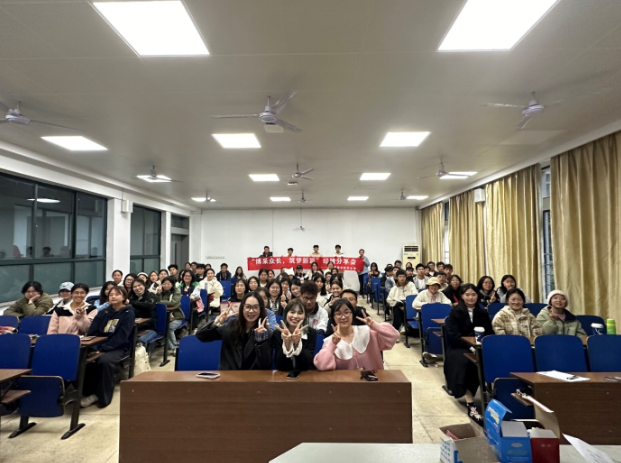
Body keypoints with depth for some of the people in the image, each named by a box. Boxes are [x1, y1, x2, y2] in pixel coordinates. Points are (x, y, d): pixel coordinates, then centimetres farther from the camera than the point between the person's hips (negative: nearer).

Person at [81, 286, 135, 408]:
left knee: (104, 361, -34)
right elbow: (92, 332, 7)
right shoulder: (103, 312, 16)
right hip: (98, 346, 5)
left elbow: (121, 336, -11)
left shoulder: (128, 313, 0)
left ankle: (102, 396, -18)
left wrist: (104, 348, -21)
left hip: (119, 348, -4)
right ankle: (89, 392, -12)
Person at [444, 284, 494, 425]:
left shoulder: (483, 313, 13)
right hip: (459, 348, -4)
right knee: (465, 363, -35)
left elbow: (489, 333, 9)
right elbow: (453, 335, -11)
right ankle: (470, 405, -32)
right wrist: (470, 347, -23)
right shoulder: (455, 312, -2)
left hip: (480, 348, 4)